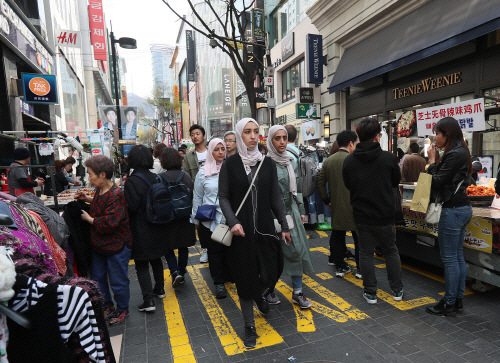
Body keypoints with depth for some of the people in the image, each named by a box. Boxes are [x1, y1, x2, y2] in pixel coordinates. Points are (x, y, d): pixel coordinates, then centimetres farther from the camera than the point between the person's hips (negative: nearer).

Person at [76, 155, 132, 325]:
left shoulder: (116, 195, -26)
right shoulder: (100, 190, 1)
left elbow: (107, 224, -29)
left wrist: (89, 218, -14)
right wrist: (87, 199, 10)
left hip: (116, 247, -9)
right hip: (99, 244, 9)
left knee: (118, 282, 8)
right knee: (97, 278, 22)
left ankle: (122, 310, 31)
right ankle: (108, 306, 42)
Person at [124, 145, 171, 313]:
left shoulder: (132, 181, -17)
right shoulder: (156, 178, 0)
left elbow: (131, 207, -19)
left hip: (140, 231, -6)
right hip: (157, 228, 6)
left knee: (141, 264, 4)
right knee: (156, 259, 21)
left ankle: (148, 299, 3)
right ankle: (159, 289, 36)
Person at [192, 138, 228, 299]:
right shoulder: (203, 172, 1)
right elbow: (197, 197, 6)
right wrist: (196, 219, 7)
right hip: (210, 220, -1)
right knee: (214, 251, 7)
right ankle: (219, 283, 20)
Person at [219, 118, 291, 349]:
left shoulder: (267, 163, 4)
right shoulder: (230, 164, -3)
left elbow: (275, 197, 6)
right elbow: (223, 197, -3)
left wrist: (284, 226, 6)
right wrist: (232, 221, -17)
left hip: (264, 227, 3)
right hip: (241, 229, -2)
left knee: (270, 273, 6)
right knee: (245, 278, 6)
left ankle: (258, 295, 44)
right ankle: (249, 326, 27)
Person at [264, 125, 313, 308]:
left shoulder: (292, 161, 10)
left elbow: (296, 188, 15)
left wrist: (301, 211, 13)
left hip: (291, 211, 6)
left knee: (298, 250, 5)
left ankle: (297, 292, 19)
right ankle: (269, 289, 28)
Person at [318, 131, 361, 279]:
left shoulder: (328, 161, 5)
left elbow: (320, 183, 7)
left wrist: (327, 201, 13)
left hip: (336, 206, 5)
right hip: (354, 206, -5)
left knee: (337, 236, 14)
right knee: (359, 238, 9)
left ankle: (340, 267, 21)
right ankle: (360, 268, 16)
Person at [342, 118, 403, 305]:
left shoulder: (349, 161, -8)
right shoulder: (389, 158, -12)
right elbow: (396, 181, 3)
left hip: (361, 216, 0)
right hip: (385, 214, 0)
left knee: (366, 253, 11)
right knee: (391, 251, 18)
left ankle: (370, 292, 19)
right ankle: (397, 290, 29)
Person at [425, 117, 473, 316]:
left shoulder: (454, 154, -18)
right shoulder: (460, 152, 13)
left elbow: (437, 181, -18)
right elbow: (446, 178, 13)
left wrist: (432, 160, -8)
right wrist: (437, 161, 4)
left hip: (453, 210, -10)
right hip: (462, 208, 10)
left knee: (449, 258, -1)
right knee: (457, 256, 15)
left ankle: (449, 303, 10)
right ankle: (458, 299, 25)